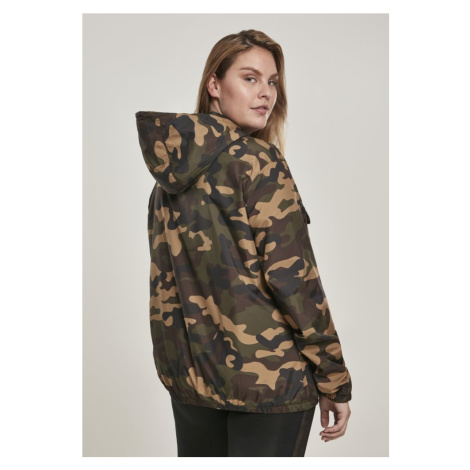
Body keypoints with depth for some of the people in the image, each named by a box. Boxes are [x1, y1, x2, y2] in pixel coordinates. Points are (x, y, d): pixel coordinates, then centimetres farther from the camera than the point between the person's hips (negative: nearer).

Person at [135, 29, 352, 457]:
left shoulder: (170, 172, 7)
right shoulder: (258, 162, -13)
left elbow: (164, 281, 12)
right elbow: (293, 277, -17)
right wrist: (335, 383, -11)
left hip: (189, 373, 7)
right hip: (268, 376, -7)